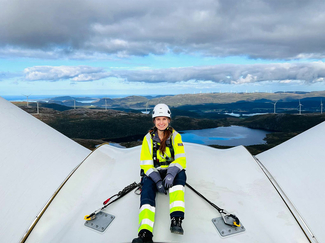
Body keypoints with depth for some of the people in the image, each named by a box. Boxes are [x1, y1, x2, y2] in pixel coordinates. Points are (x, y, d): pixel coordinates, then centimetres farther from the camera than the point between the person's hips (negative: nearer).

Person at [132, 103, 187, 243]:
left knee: (180, 174, -33)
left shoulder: (175, 136, 1)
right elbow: (145, 164, -3)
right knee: (147, 187, -30)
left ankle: (176, 220, -40)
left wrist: (171, 174, -28)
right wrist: (158, 180, -19)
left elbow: (180, 159, -8)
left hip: (172, 172, 0)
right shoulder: (148, 138, 2)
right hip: (153, 173, 0)